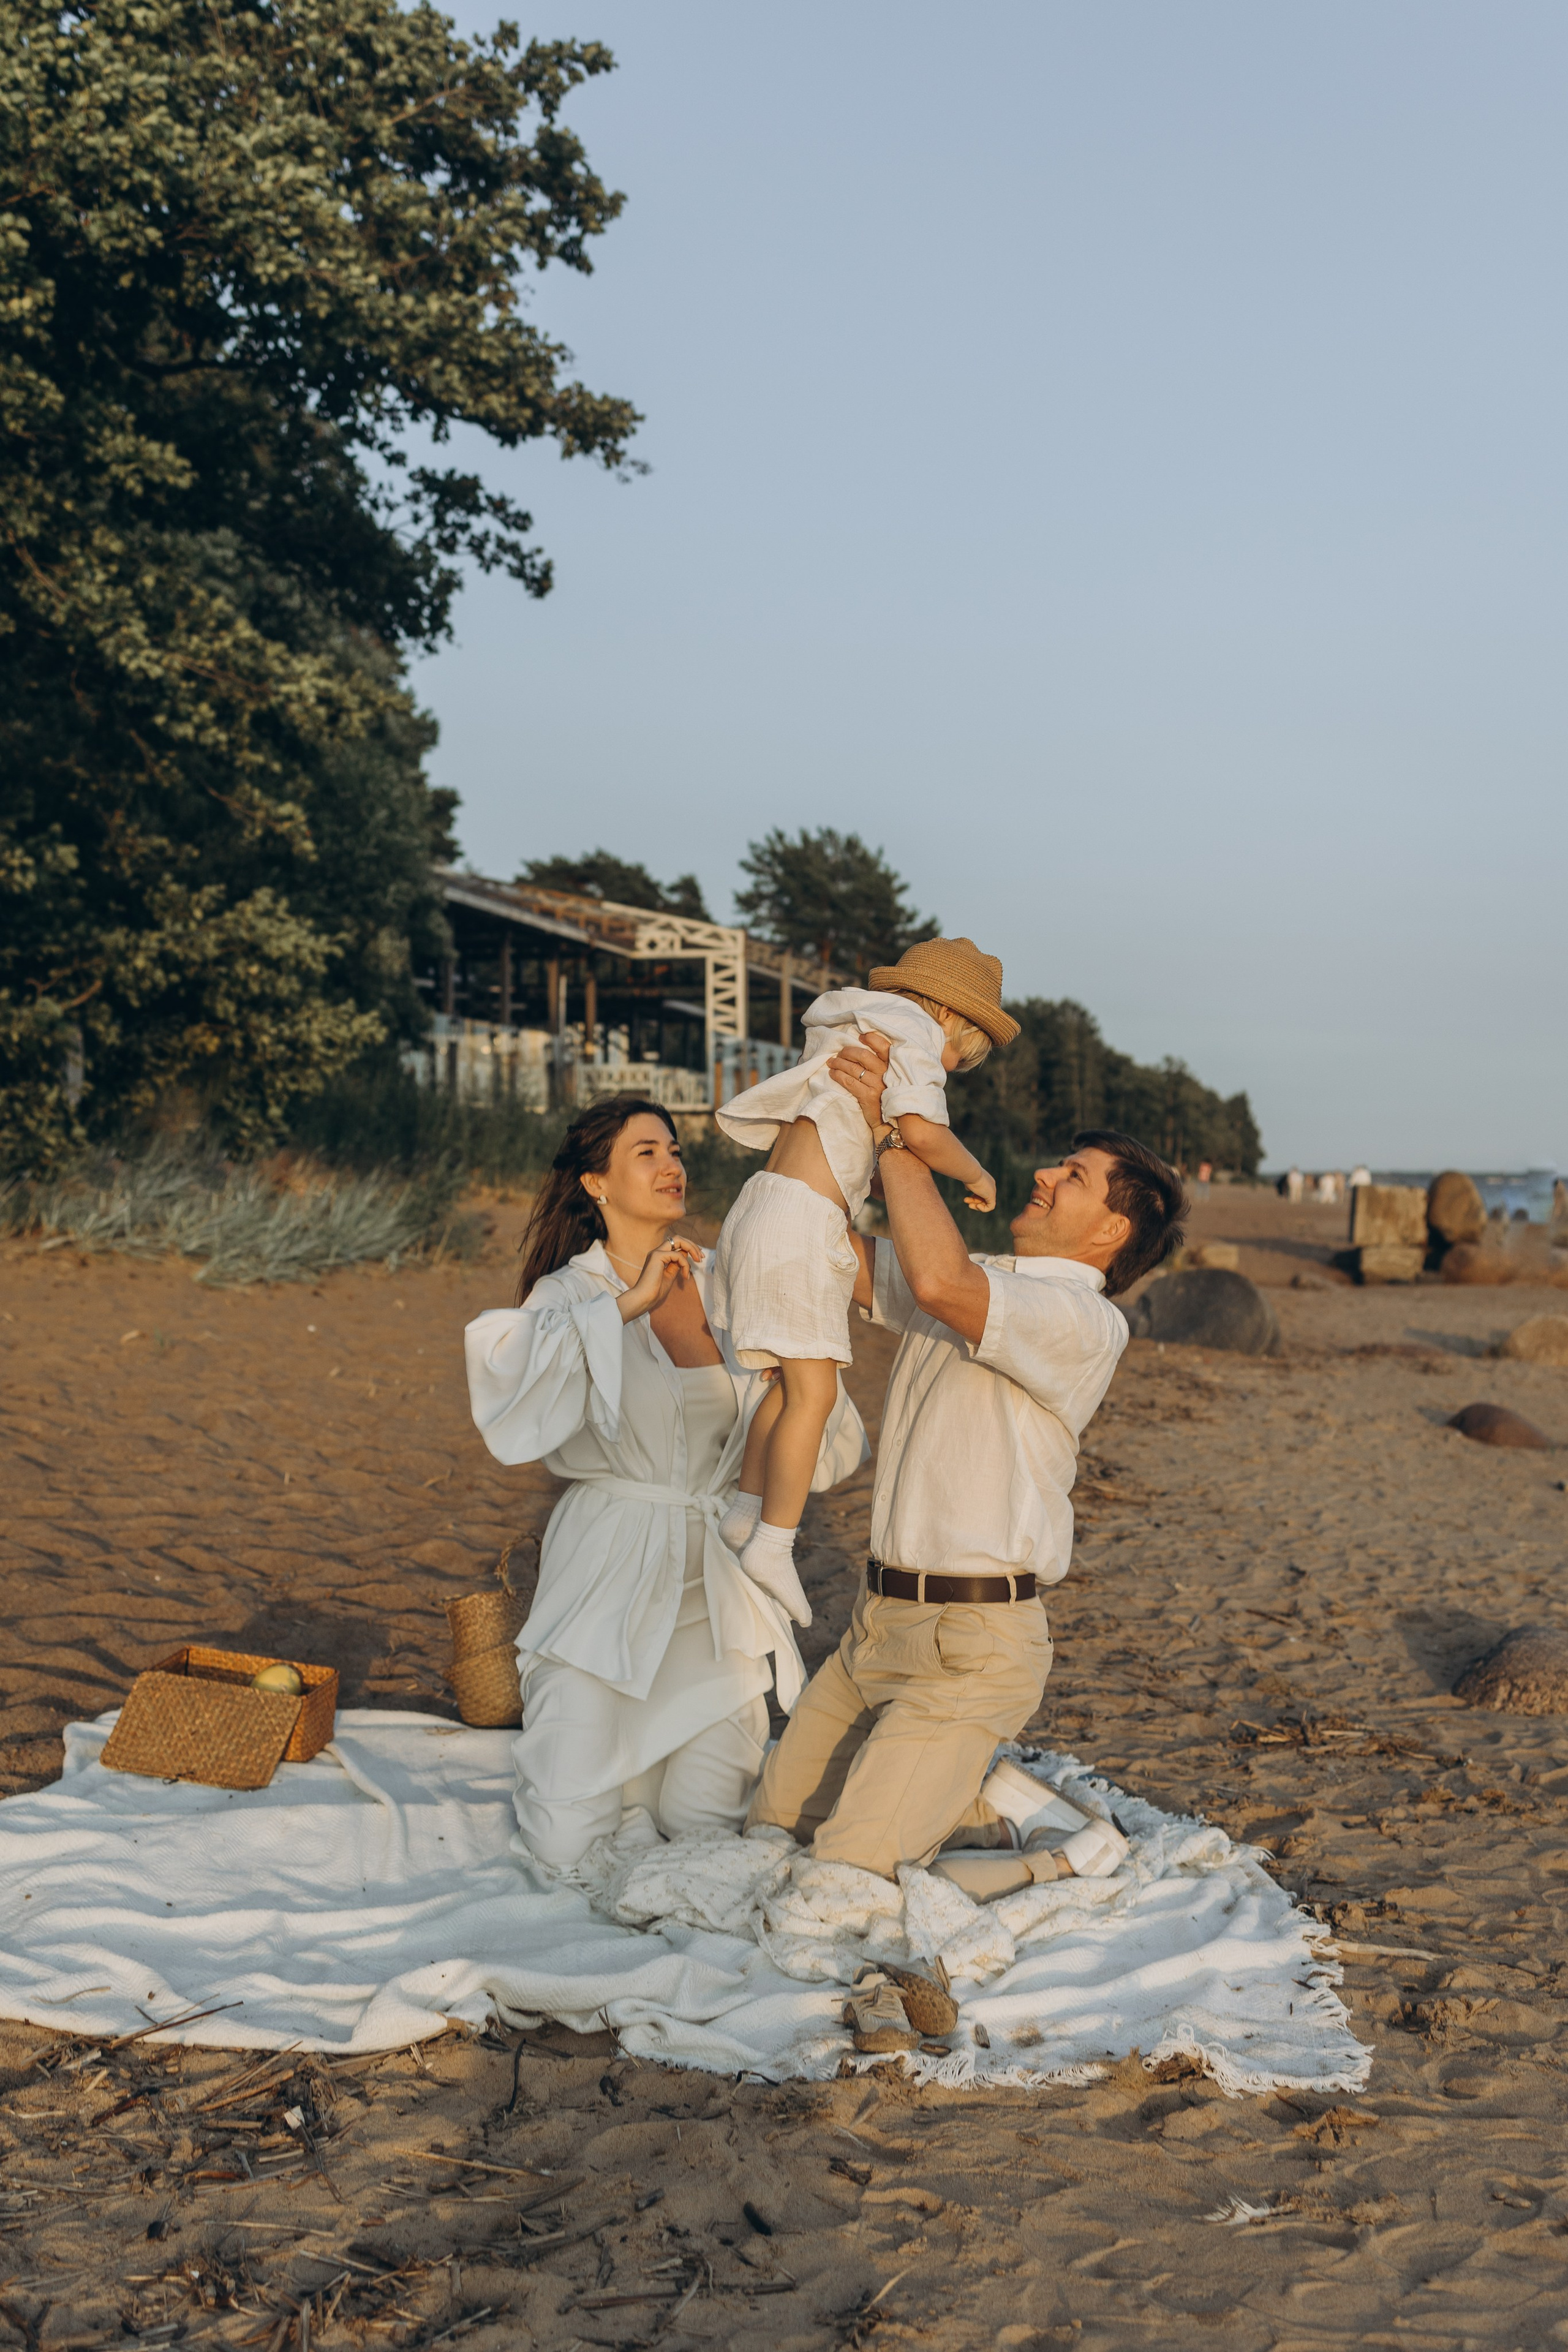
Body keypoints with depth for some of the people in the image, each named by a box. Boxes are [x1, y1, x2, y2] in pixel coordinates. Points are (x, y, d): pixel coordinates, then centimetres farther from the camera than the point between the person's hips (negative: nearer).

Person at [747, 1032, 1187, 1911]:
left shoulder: (1087, 1323, -15)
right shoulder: (976, 1285, 12)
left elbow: (937, 1280, -31)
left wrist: (891, 1128, -22)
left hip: (973, 1646, -9)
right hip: (882, 1622, 9)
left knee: (850, 1871, -11)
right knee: (775, 1817, 12)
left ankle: (1063, 1861, 9)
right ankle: (979, 1804, 27)